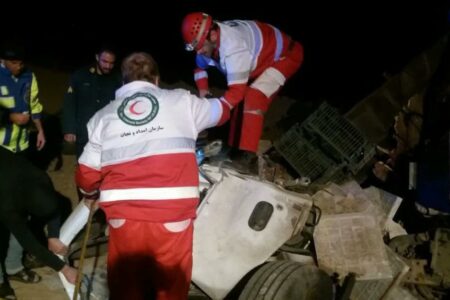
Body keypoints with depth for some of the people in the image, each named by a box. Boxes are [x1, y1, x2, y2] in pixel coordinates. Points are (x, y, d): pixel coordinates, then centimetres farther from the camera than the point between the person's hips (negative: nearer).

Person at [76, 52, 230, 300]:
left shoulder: (103, 116, 14)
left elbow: (86, 176, 13)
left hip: (124, 215, 2)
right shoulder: (181, 101, 9)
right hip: (173, 215, -1)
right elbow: (222, 111, 26)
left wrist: (90, 193, 36)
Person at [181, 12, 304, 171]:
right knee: (241, 101, 3)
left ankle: (248, 153, -21)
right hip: (262, 57, 9)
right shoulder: (208, 41, -13)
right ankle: (235, 149, 12)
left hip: (285, 55, -9)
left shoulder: (233, 46, -40)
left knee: (254, 97, -25)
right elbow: (200, 68, 8)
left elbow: (237, 90, -38)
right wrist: (204, 93, -5)